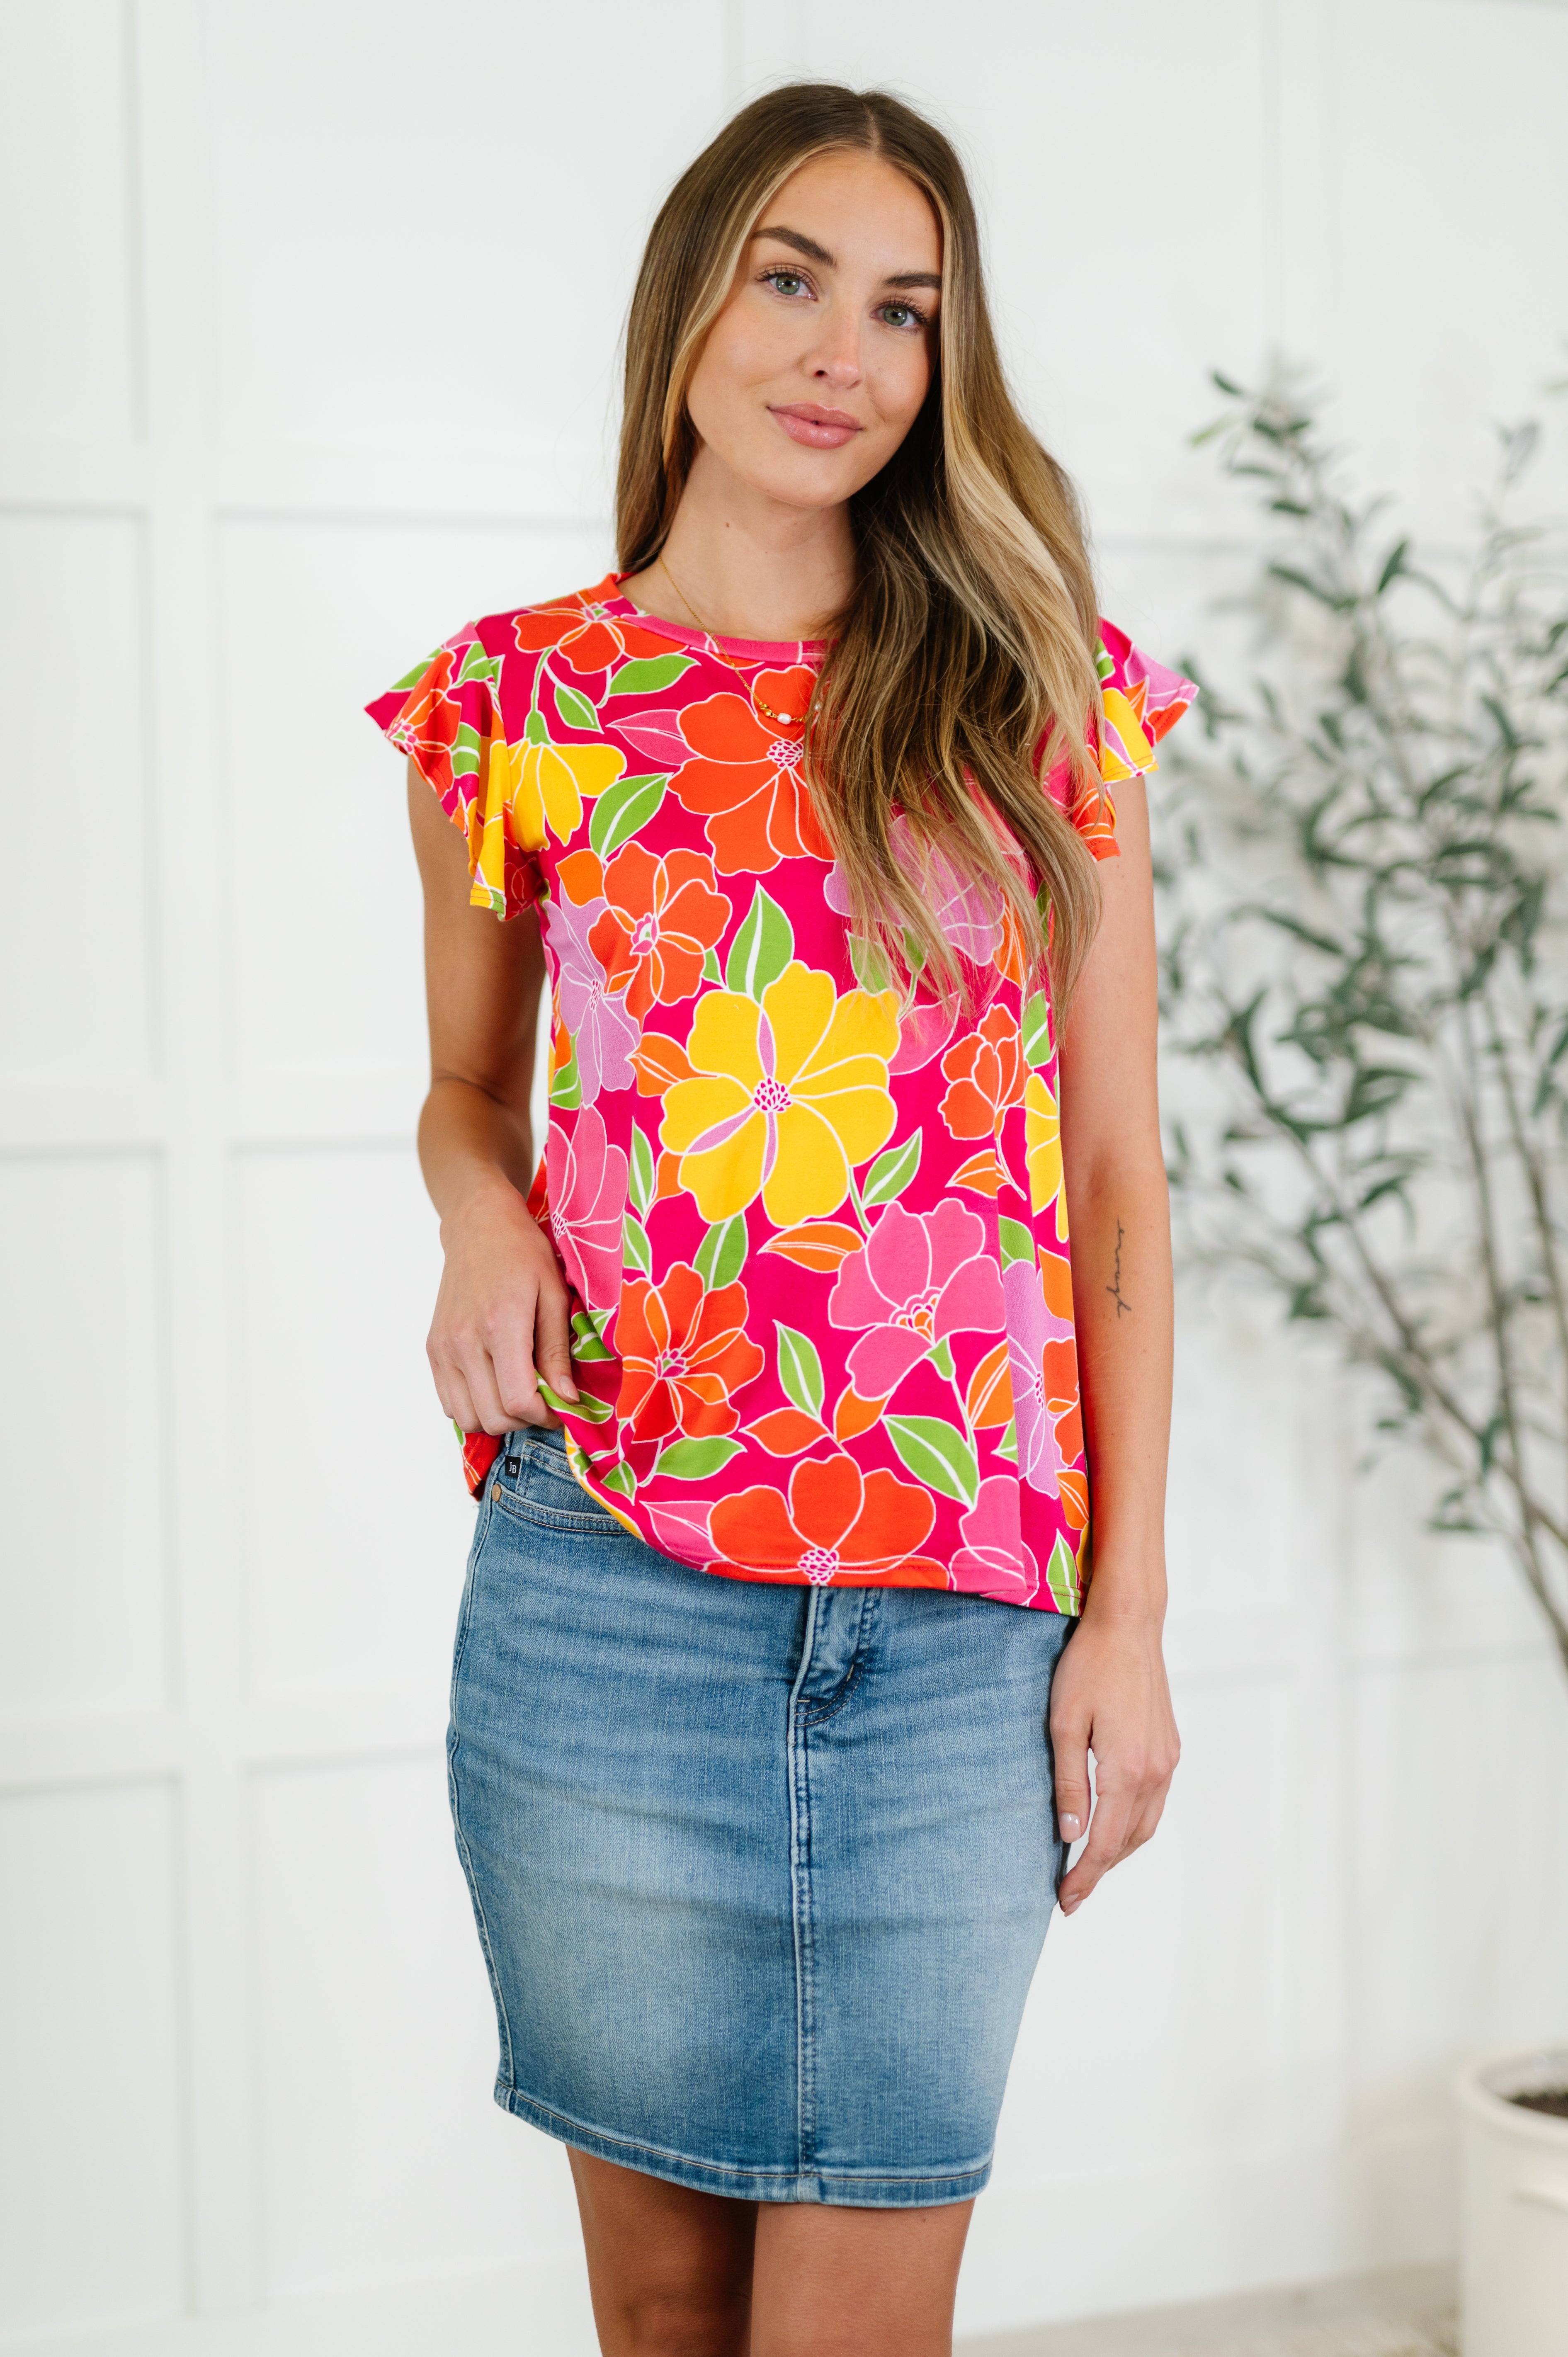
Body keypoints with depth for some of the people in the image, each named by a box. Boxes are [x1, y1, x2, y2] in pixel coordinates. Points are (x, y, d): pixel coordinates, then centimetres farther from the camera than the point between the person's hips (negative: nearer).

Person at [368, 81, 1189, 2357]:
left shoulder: (1044, 697, 4)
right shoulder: (513, 703, 5)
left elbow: (1117, 1175, 4)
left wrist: (1129, 1615, 0)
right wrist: (479, 1217, -5)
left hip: (968, 1616, 0)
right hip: (612, 1590, 0)